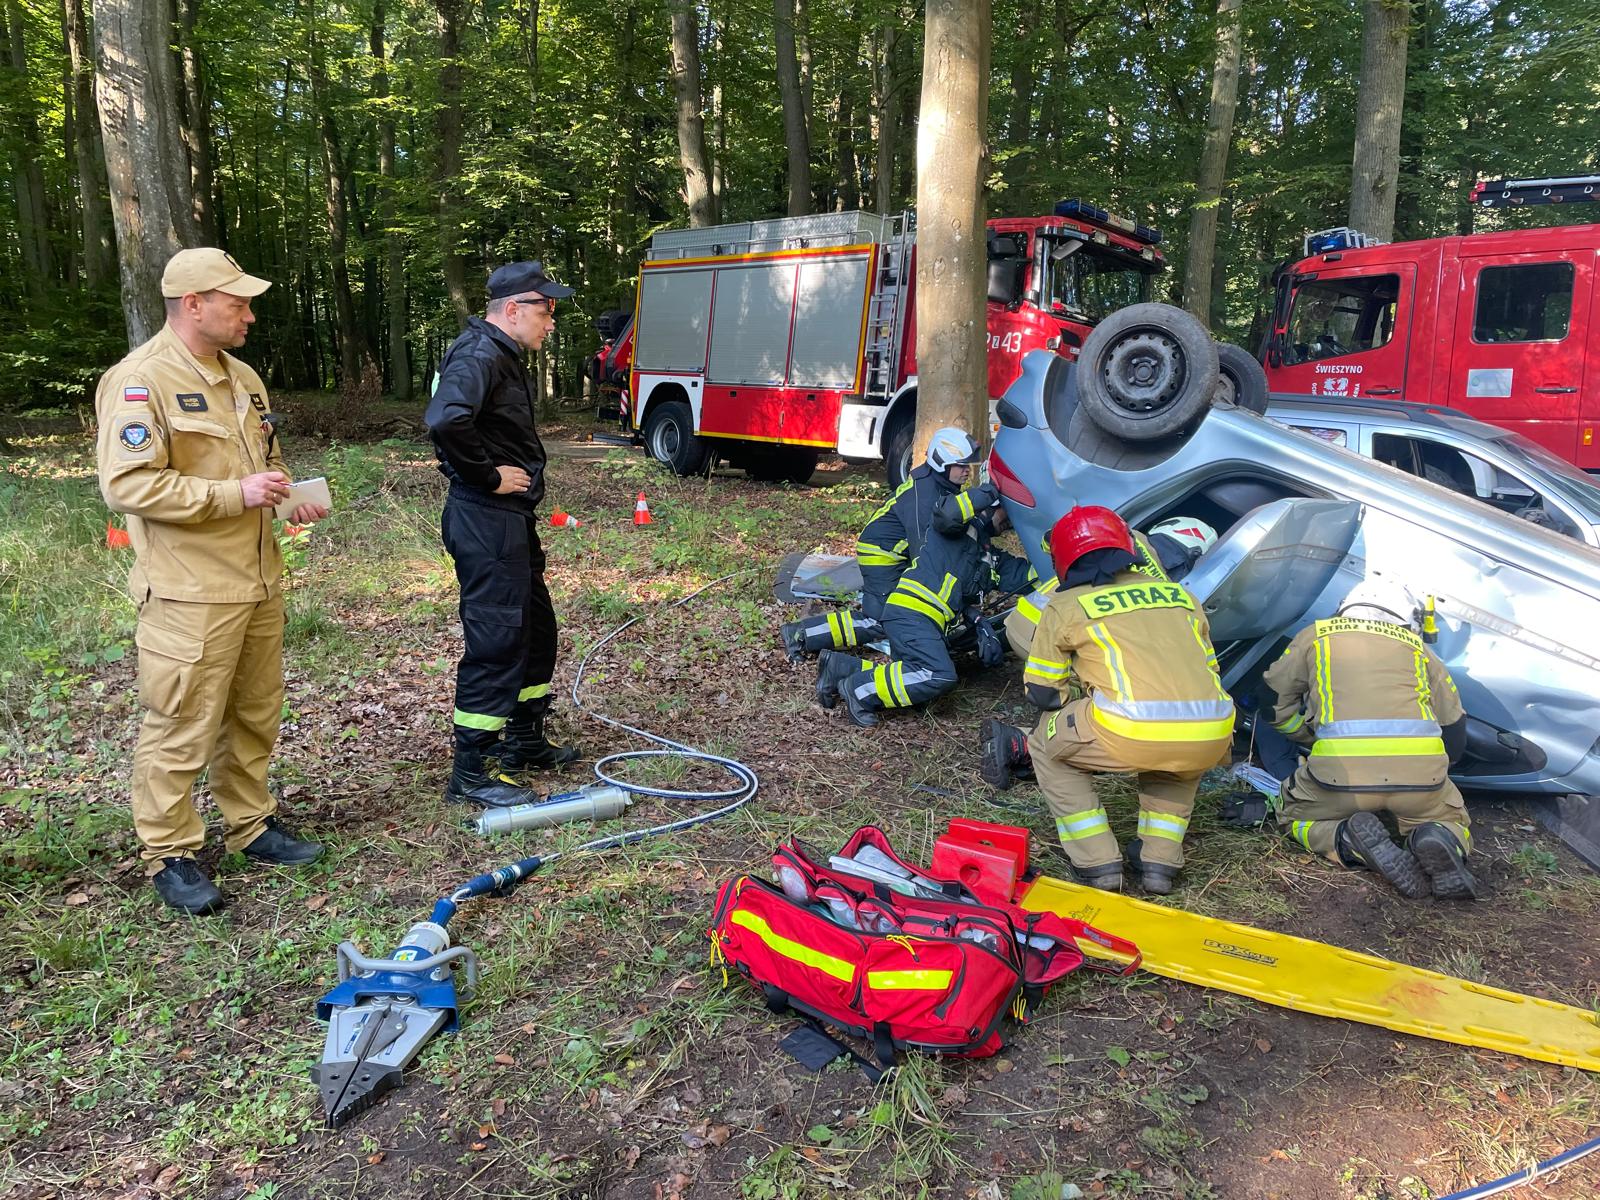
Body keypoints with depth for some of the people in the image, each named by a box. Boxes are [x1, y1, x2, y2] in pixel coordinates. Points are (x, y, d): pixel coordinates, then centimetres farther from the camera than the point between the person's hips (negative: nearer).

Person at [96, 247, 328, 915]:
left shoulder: (243, 378, 15)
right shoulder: (141, 381, -12)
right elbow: (127, 485, -19)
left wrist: (288, 495, 6)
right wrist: (234, 493, -21)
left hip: (257, 584, 8)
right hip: (190, 594, -8)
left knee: (254, 717, 16)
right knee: (181, 730, 0)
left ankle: (250, 825, 31)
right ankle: (168, 855, 15)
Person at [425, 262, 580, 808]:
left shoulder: (503, 356, 17)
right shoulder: (479, 355, -17)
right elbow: (445, 421, -35)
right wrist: (488, 476, -22)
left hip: (510, 518, 11)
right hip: (485, 521, -11)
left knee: (536, 629, 19)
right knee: (495, 641, -7)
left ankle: (525, 742, 33)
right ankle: (470, 773, 3)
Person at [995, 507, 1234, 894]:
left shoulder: (1066, 606, 15)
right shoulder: (1179, 594, 26)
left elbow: (1042, 692, 19)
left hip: (1132, 732, -4)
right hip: (1212, 737, 5)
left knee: (1047, 745, 25)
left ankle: (1098, 863, 18)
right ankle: (1160, 860, 27)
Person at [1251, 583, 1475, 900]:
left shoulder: (1317, 635, 24)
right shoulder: (1418, 648, 27)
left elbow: (1271, 702, 27)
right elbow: (1454, 738, 27)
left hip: (1343, 769, -2)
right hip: (1422, 770, 2)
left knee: (1294, 816, 24)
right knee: (1451, 822, 30)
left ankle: (1354, 843, -7)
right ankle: (1442, 841, -5)